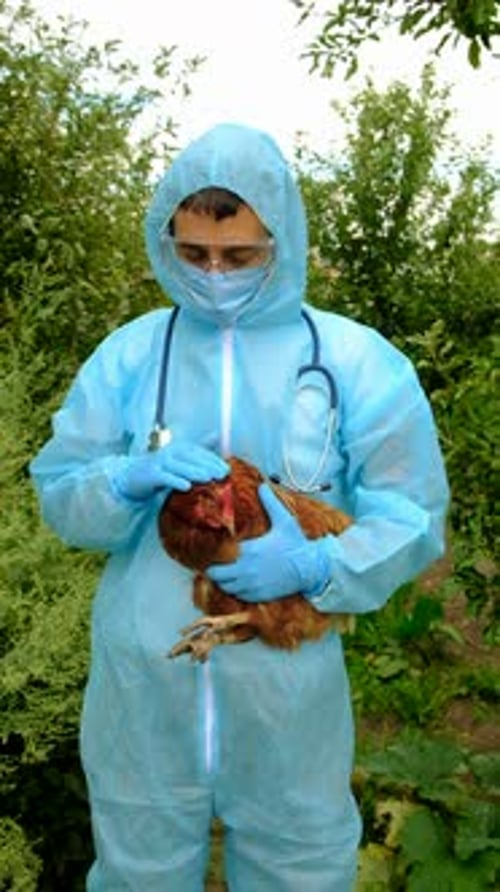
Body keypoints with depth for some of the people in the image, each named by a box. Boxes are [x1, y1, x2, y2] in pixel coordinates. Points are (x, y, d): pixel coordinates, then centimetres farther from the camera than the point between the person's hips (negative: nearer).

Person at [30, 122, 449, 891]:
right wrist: (130, 480, -19)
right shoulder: (129, 354, -1)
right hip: (143, 684, 2)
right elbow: (59, 494, 2)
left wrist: (313, 567, -22)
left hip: (287, 687, -1)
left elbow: (412, 519, -5)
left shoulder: (355, 361, -7)